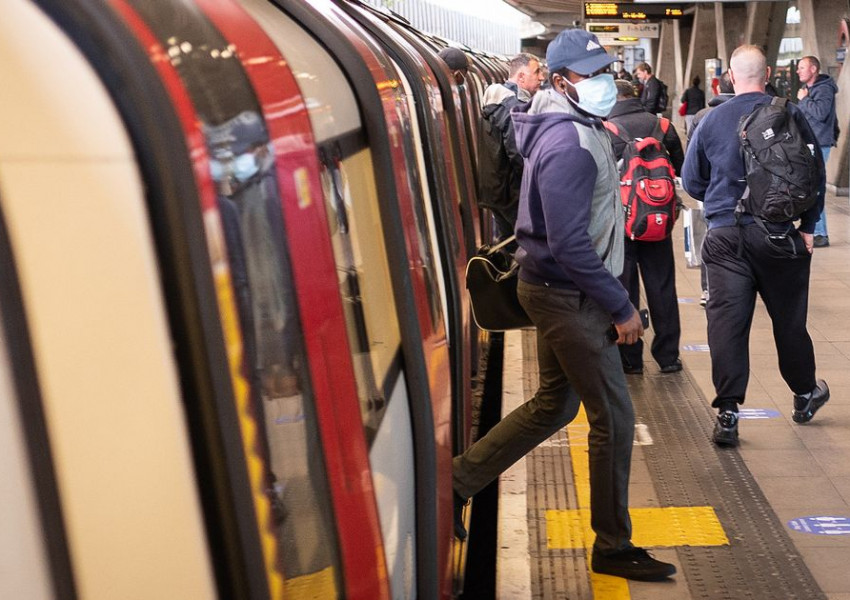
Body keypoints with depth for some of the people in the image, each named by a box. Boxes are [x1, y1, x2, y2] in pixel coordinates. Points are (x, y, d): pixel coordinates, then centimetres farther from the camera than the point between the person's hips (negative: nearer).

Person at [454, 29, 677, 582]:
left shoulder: (576, 128, 10)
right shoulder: (569, 145, -22)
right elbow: (569, 245, -27)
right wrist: (621, 307, -20)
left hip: (557, 290, 10)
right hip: (568, 296, -10)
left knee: (554, 405, 20)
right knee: (614, 418, 0)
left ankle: (457, 481, 28)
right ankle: (613, 547, 14)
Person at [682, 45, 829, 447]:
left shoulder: (712, 120, 0)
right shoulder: (790, 115, -4)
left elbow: (691, 181, 7)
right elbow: (814, 172, -1)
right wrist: (808, 225, 9)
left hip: (725, 236, 0)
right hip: (779, 234, 0)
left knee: (726, 321, 1)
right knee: (789, 318, 14)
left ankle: (727, 411, -2)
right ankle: (804, 394, 33)